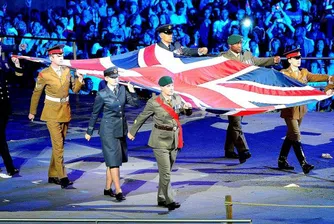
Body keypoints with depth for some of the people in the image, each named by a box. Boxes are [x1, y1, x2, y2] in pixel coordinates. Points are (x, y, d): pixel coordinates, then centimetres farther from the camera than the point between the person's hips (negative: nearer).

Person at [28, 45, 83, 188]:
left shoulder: (67, 71, 4)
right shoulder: (44, 74, -9)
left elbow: (75, 89, 9)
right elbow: (36, 94, 1)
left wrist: (79, 79, -10)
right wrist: (32, 112, 7)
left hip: (65, 112, 6)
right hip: (52, 112, -6)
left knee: (59, 144, 11)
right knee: (58, 145, -12)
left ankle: (53, 175, 22)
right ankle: (62, 177, -13)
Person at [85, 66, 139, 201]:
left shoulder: (122, 90, 4)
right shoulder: (102, 94, -10)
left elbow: (135, 104, 6)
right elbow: (95, 113, -1)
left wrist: (132, 92, -10)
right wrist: (89, 132, 5)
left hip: (121, 129, 6)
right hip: (109, 130, -6)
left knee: (114, 161, 11)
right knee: (113, 160, -8)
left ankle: (108, 189, 21)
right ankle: (118, 191, -9)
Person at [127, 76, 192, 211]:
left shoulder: (177, 99, 3)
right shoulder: (154, 102, -11)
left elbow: (187, 113, 11)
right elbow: (142, 117, 1)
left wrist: (187, 107, -14)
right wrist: (132, 131, 12)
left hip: (174, 140, 6)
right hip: (160, 140, -6)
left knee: (167, 171, 12)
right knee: (165, 172, -10)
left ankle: (161, 199, 22)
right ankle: (169, 201, -10)